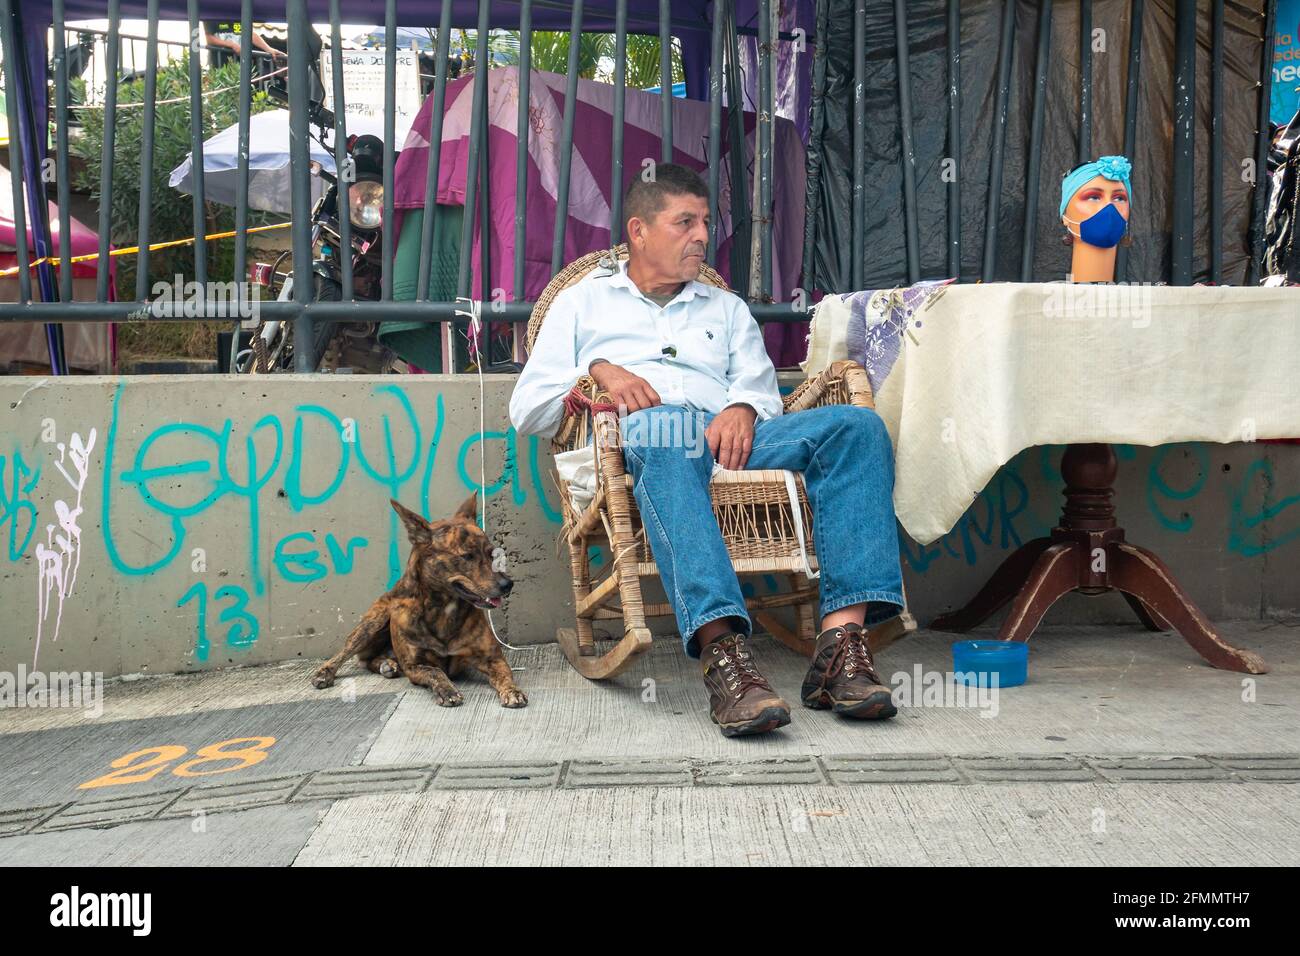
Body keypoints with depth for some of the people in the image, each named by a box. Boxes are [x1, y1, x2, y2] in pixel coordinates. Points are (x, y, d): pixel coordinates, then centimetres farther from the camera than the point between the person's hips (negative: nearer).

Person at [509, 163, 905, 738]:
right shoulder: (583, 300, 27)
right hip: (643, 437, -3)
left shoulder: (727, 308, 35)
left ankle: (841, 641, -39)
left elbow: (764, 393, 19)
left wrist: (743, 408, -6)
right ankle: (723, 652, -55)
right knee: (663, 429, -42)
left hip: (731, 437, 4)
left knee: (856, 424, -25)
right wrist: (597, 371, -3)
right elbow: (525, 410, 16)